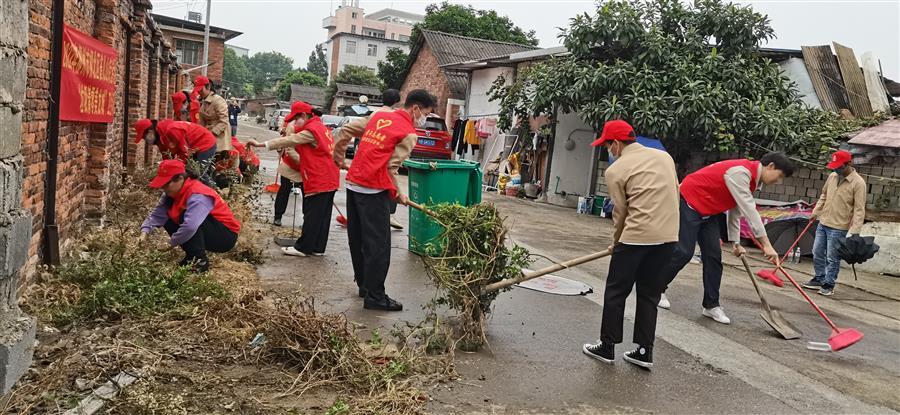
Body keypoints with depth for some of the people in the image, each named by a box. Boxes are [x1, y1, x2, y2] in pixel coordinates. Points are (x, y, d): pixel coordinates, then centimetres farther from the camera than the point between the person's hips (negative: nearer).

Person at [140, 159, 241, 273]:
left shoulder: (197, 196, -28)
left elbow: (190, 226, -40)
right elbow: (157, 215, -7)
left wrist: (171, 243, -29)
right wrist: (144, 233, -24)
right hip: (208, 235, 9)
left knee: (185, 215, -29)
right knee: (167, 220, 0)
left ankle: (200, 260, -21)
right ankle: (192, 256, 5)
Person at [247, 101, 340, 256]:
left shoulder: (311, 130, -14)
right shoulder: (321, 127, 16)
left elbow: (289, 141, -18)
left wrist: (261, 144, -17)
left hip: (319, 182, -10)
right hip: (329, 180, 10)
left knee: (312, 216, -3)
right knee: (322, 216, 11)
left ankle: (303, 248, 3)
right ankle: (318, 248, 17)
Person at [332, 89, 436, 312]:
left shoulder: (379, 115, 12)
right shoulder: (408, 133, -7)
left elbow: (344, 132, 14)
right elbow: (391, 168, -11)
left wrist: (339, 158, 26)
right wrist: (398, 194, 3)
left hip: (353, 184, 8)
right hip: (373, 191, -8)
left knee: (357, 240, 16)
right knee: (378, 245, 0)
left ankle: (364, 285, 29)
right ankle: (375, 296, 5)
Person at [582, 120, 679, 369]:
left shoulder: (616, 170, -4)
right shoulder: (665, 157, 12)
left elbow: (620, 211, 0)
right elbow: (674, 194, 14)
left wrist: (616, 242, 14)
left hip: (636, 237, -6)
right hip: (668, 237, 6)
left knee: (616, 292, 8)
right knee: (649, 295, 14)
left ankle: (607, 347, 16)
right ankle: (645, 351, 17)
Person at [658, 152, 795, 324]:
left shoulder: (751, 179, 8)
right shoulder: (740, 172, -23)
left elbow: (736, 210, 16)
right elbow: (749, 210, -28)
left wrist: (735, 242, 13)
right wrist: (766, 244, -28)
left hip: (709, 211, 10)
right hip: (690, 202, -10)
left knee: (714, 256, 3)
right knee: (684, 252, -10)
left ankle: (711, 305, 8)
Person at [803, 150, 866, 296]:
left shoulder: (858, 183, -15)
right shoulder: (832, 176, 5)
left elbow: (859, 210, -16)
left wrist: (854, 231, -21)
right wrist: (815, 212, 17)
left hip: (839, 228, -7)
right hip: (823, 223, 7)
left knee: (832, 258, 1)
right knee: (817, 253, 14)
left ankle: (828, 285, 13)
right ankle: (819, 279, 28)